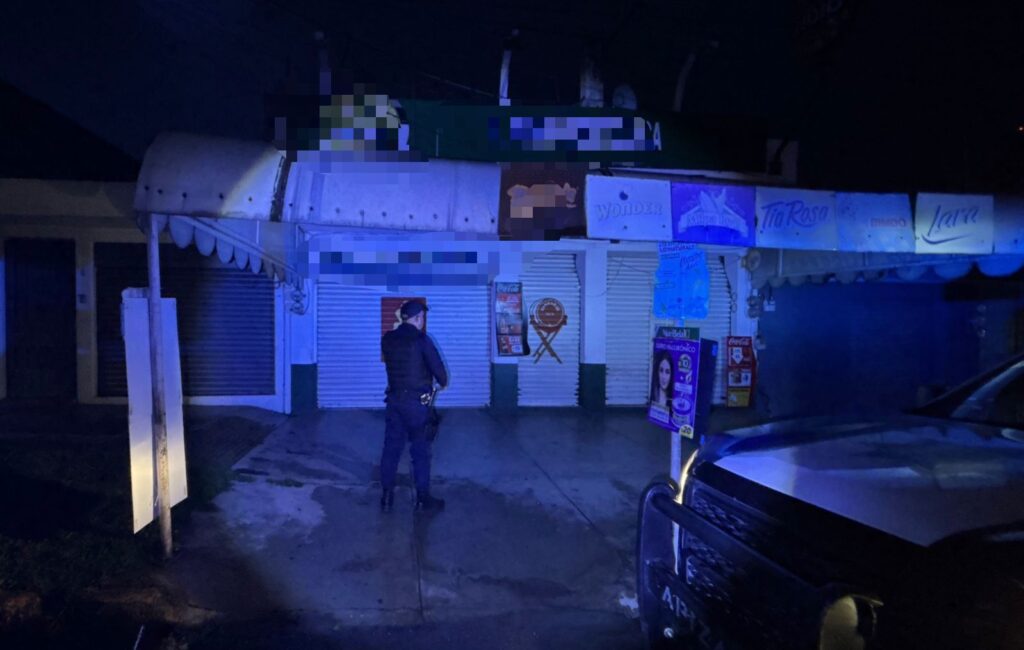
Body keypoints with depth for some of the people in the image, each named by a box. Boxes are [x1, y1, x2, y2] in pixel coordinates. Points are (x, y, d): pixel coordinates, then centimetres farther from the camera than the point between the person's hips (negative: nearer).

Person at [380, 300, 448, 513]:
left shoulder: (387, 339, 4)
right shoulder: (421, 339, -12)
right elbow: (436, 365, -10)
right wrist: (443, 382, 9)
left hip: (394, 399, 5)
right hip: (417, 401, -5)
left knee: (391, 448, 10)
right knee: (421, 451, 4)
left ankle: (387, 498, 16)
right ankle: (423, 499, 12)